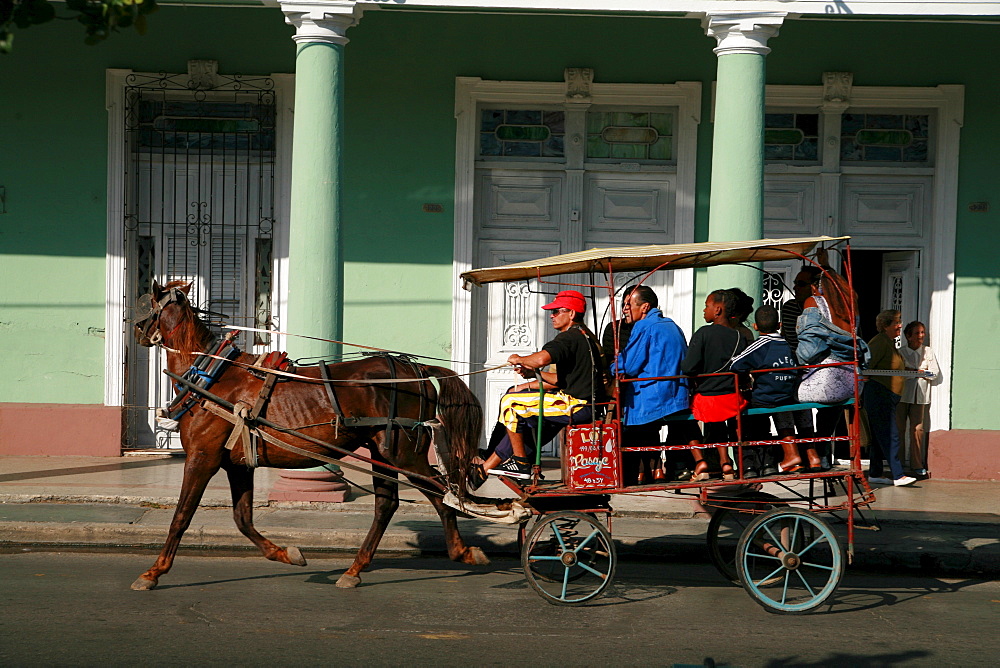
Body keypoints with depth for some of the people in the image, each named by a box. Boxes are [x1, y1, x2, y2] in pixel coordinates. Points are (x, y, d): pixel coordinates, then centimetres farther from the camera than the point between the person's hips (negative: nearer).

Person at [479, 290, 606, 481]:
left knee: (511, 402, -8)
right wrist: (533, 375, 12)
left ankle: (520, 463, 0)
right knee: (523, 422, 17)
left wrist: (518, 359, -12)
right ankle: (484, 469, 21)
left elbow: (541, 359, -32)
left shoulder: (570, 337, -14)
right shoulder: (584, 335, 19)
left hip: (577, 404, -11)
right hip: (586, 404, 11)